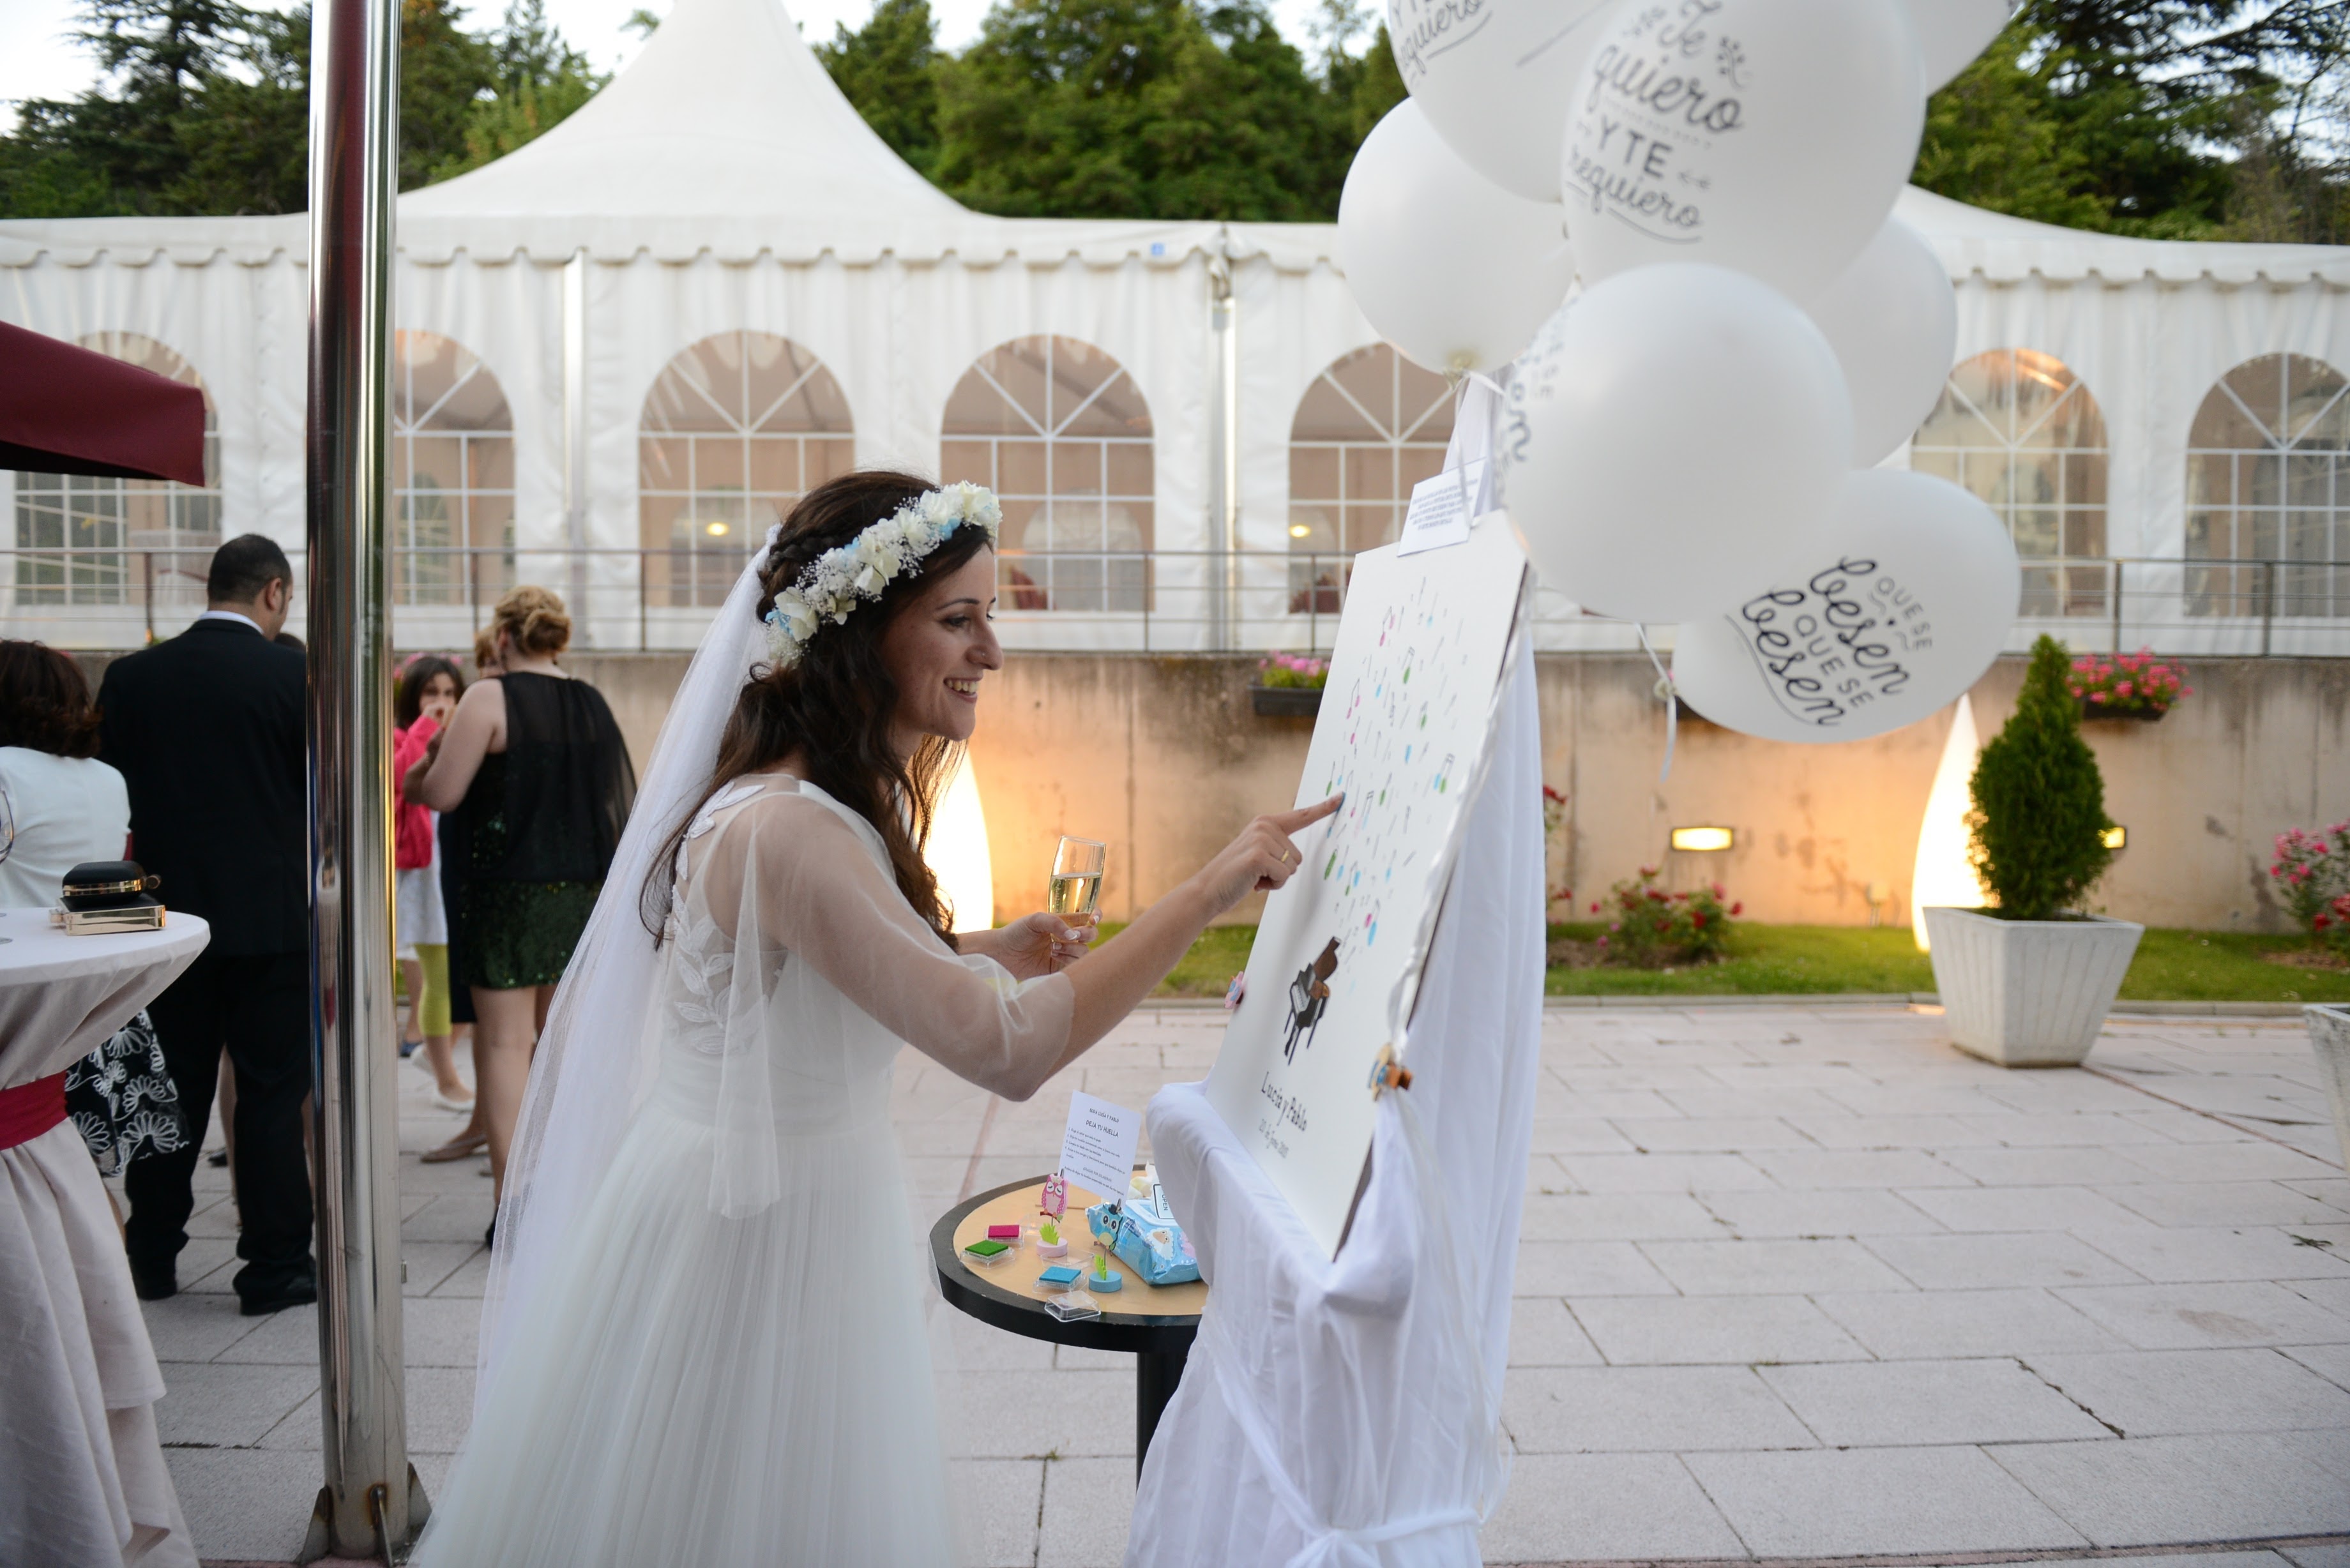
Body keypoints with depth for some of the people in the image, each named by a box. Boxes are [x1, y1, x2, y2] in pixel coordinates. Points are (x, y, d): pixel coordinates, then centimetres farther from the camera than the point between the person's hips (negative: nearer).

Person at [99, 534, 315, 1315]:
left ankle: (151, 1258, 26)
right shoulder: (297, 674, -10)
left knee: (172, 1090, 15)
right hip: (273, 914, -4)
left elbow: (114, 793, 8)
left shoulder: (129, 677, 2)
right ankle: (275, 1266, 10)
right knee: (271, 1092, 4)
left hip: (167, 909, 4)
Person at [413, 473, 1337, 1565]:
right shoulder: (785, 830, -30)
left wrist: (982, 952, 3)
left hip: (811, 1216, 9)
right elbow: (1007, 1051, -35)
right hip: (746, 1240, -9)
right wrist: (1208, 892, -32)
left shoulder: (836, 800, 2)